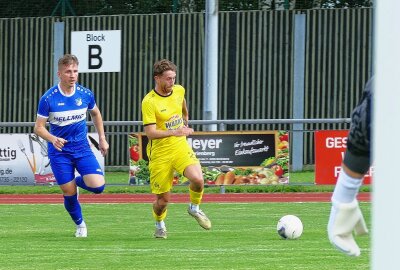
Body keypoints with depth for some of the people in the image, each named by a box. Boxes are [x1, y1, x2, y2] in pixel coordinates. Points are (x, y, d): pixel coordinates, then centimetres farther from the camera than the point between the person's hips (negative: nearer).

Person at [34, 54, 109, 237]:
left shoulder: (85, 94, -5)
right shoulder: (48, 99, -14)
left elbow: (96, 114, 17)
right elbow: (38, 128, -10)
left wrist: (102, 138, 15)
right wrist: (53, 139, -29)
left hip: (82, 148, 2)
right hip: (59, 152, -2)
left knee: (98, 186, -15)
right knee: (69, 193, -2)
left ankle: (77, 181, 21)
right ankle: (80, 225, 26)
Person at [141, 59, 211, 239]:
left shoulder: (179, 91, 0)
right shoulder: (149, 102, -18)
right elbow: (150, 133, -25)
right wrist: (174, 132, -37)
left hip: (180, 146, 4)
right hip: (160, 153, -4)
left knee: (198, 179, -22)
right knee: (163, 198, 2)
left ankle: (194, 208, 10)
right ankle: (159, 225, 35)